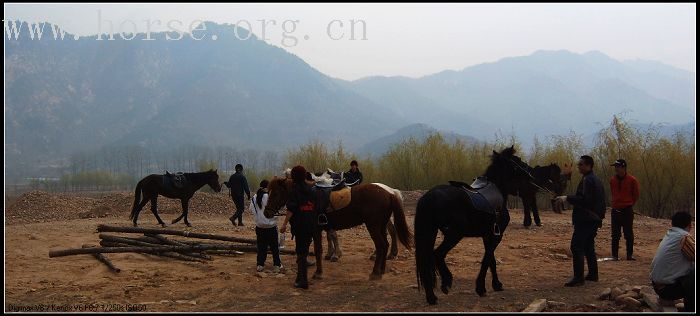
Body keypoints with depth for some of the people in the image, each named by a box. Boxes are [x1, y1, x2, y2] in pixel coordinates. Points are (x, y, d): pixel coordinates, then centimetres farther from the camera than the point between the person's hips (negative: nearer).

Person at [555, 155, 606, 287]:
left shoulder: (587, 180, -15)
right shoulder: (597, 180, 17)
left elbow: (584, 199, -25)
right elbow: (601, 201, 23)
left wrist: (568, 198, -20)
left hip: (585, 220, -11)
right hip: (594, 219, 11)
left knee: (577, 246, -12)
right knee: (589, 247, 19)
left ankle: (578, 277, -15)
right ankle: (593, 274, 25)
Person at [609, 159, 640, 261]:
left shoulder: (632, 180, -6)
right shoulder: (612, 180, 4)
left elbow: (636, 195, 5)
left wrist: (629, 204, 10)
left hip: (627, 211, -3)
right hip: (615, 210, 3)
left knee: (629, 234, 2)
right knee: (615, 234, 4)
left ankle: (629, 254, 10)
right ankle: (615, 255, 8)